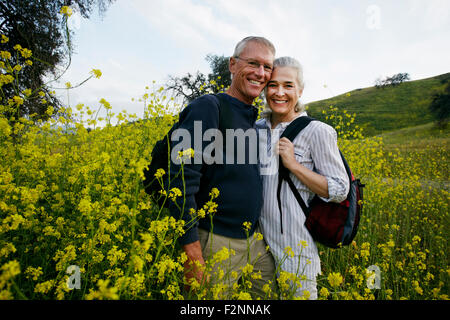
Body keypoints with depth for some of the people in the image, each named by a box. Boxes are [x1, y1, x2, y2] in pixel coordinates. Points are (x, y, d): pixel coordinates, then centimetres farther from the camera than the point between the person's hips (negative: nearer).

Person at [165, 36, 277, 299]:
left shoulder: (255, 122, 11)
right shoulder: (207, 107, -15)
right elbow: (181, 180, -22)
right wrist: (192, 254, -22)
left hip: (256, 241, 8)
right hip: (216, 243, -8)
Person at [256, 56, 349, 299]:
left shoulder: (317, 131, -11)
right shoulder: (258, 128, 6)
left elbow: (340, 191, -11)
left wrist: (293, 164, -19)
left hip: (295, 246, -5)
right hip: (257, 239, 6)